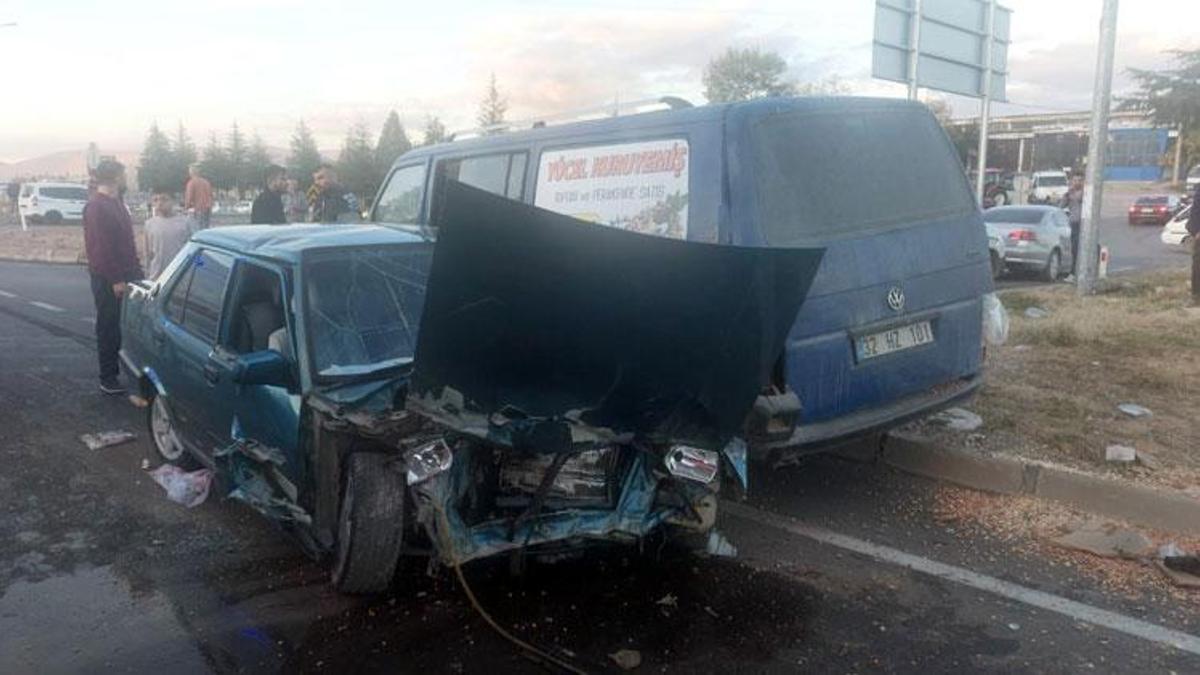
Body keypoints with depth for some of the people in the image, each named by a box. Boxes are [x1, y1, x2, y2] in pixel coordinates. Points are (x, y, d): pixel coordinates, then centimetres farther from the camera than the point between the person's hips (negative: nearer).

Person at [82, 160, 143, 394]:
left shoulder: (116, 203, 15)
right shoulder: (96, 207, -16)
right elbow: (100, 247, -21)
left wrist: (136, 271, 14)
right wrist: (115, 279, -23)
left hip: (125, 275, 8)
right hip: (107, 279, -8)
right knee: (108, 328, 0)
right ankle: (108, 379, 9)